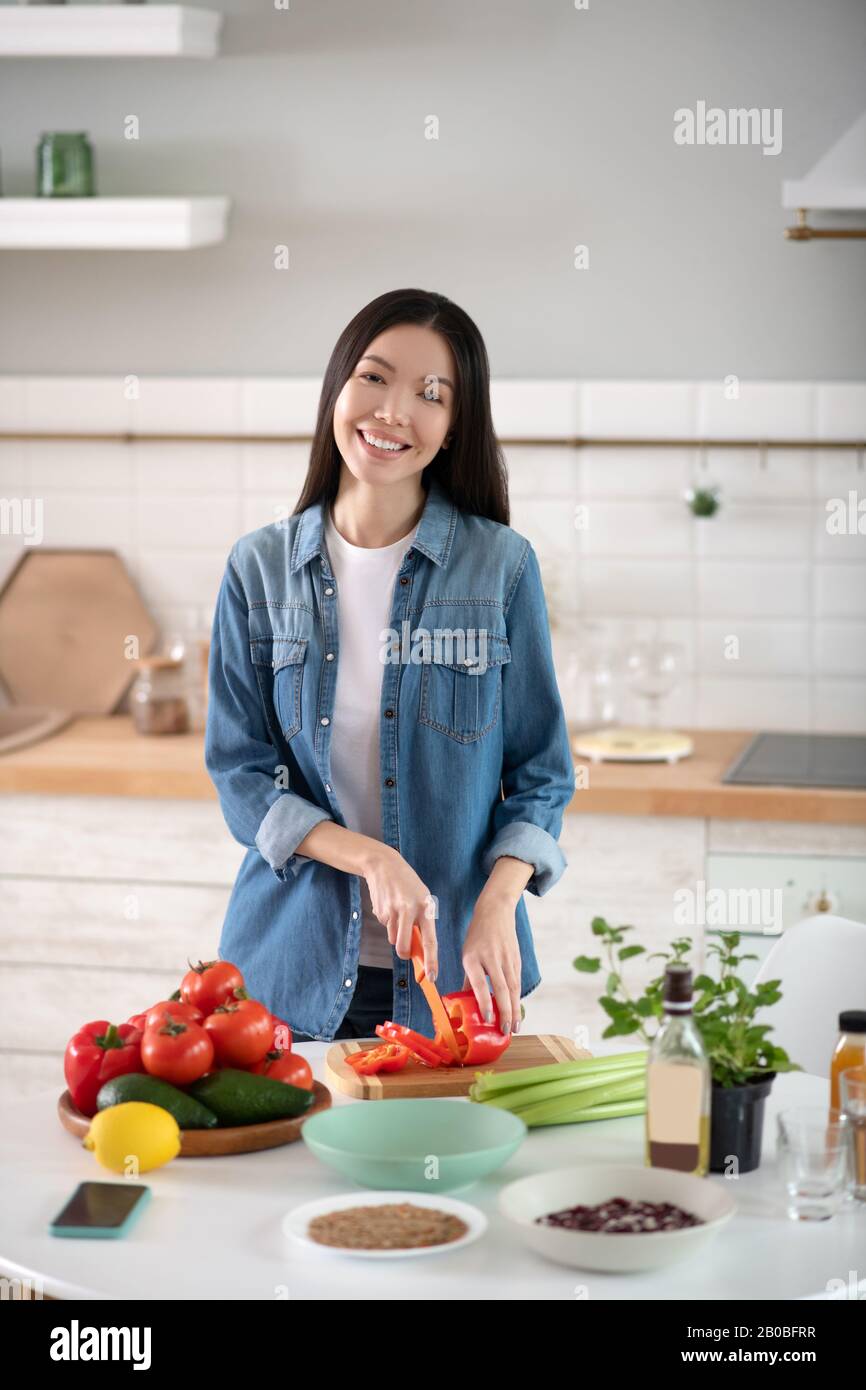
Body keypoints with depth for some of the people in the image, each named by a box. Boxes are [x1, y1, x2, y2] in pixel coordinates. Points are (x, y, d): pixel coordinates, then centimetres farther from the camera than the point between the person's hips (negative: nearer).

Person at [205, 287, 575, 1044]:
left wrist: (496, 905, -17)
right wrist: (369, 857, -17)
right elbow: (240, 771, -1)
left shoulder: (502, 566, -3)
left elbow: (541, 774, 0)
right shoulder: (260, 568, 0)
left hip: (456, 966, -1)